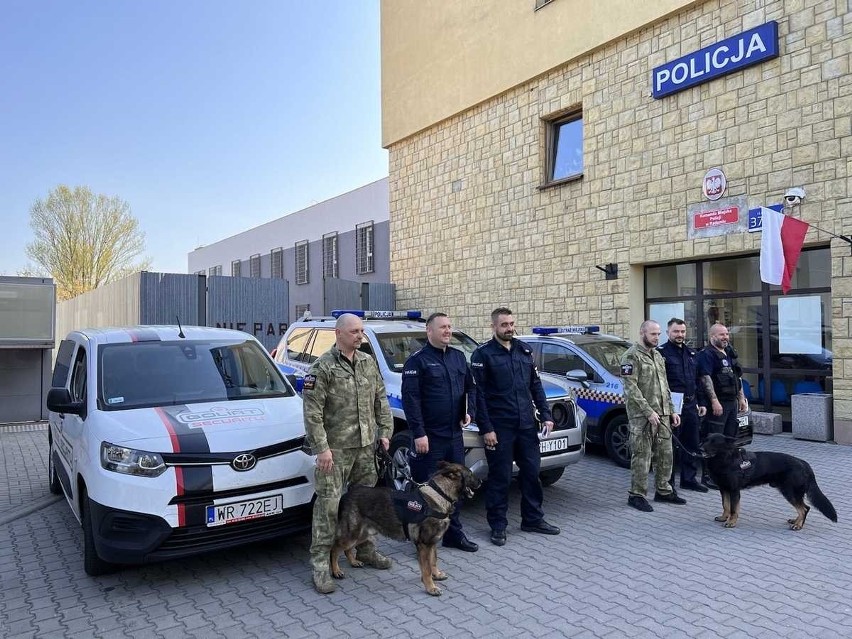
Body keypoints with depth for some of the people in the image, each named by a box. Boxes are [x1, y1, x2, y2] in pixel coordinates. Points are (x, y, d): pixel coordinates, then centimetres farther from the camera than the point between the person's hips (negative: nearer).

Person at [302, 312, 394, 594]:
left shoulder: (368, 362, 8)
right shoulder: (323, 367, -11)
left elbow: (381, 399, 13)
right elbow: (312, 412, -14)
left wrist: (385, 431, 6)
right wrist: (321, 447, -18)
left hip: (365, 445, 6)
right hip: (335, 447, -6)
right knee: (329, 504, -4)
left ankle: (365, 549, 33)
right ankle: (320, 563, 6)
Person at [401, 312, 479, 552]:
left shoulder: (458, 356, 12)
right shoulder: (417, 360, -9)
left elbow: (469, 386, 23)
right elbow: (410, 398, -14)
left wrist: (468, 411, 8)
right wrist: (418, 433, -19)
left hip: (455, 434, 7)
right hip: (429, 437, -7)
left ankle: (453, 534, 29)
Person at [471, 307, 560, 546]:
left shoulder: (524, 350, 10)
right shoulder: (483, 354, -7)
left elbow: (536, 385, 15)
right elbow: (479, 394, -9)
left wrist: (545, 415, 7)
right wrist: (486, 429, -14)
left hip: (527, 425, 5)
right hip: (500, 428, -5)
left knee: (531, 472, 13)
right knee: (500, 478, 3)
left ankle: (533, 519, 28)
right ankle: (497, 526, 16)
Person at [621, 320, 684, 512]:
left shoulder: (658, 355, 17)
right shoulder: (631, 356, -10)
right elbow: (631, 388, -16)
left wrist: (671, 410, 15)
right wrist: (648, 412, -20)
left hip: (663, 415, 8)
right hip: (642, 417, -8)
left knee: (665, 454, 13)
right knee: (642, 456, -3)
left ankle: (663, 491, 26)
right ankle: (636, 495, 6)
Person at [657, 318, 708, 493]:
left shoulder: (692, 354, 16)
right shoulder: (662, 352, -8)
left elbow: (697, 381, 21)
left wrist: (701, 403, 17)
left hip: (691, 405, 8)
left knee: (692, 445, 14)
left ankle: (689, 479, 26)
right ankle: (668, 482, 9)